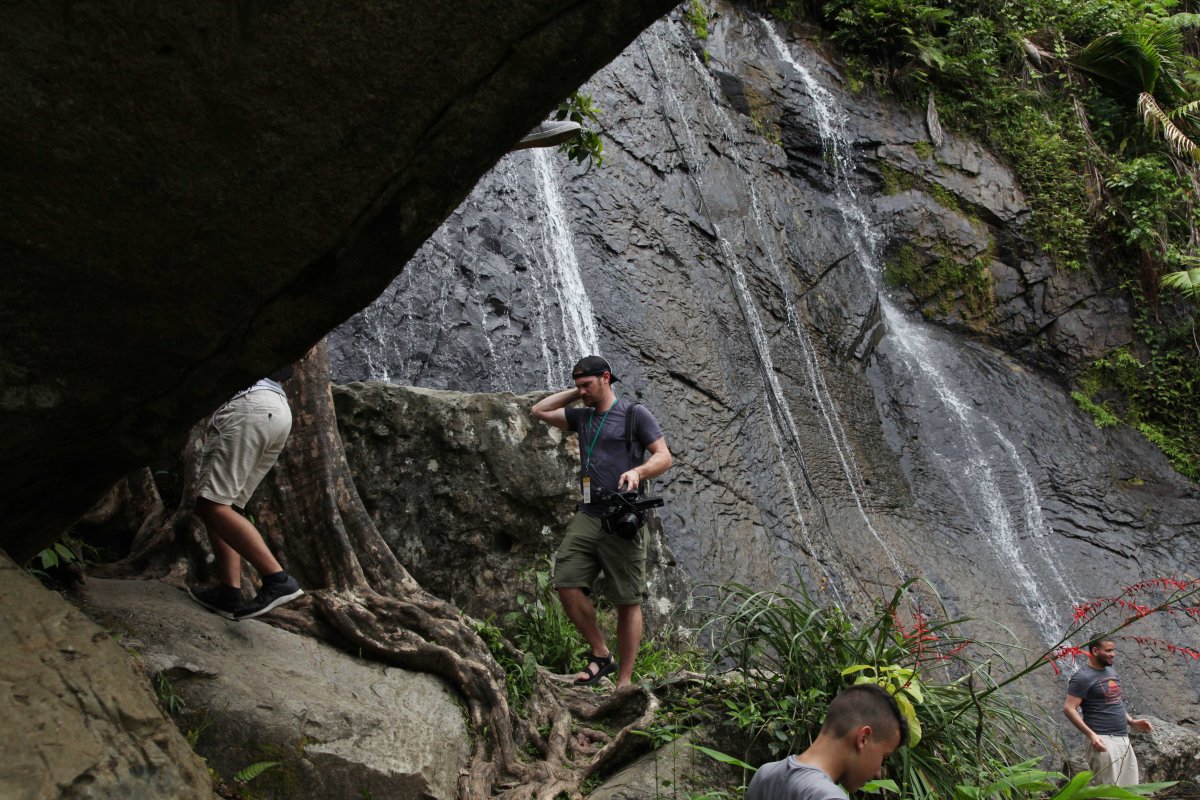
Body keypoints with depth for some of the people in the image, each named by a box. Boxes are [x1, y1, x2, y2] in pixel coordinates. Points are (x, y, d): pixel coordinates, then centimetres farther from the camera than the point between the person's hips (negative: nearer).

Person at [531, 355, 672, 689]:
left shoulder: (634, 413, 2)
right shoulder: (583, 416, 18)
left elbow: (664, 457, -3)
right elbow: (540, 410, 25)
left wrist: (638, 471, -23)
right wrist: (576, 394, 18)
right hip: (587, 515, 5)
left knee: (627, 602, -3)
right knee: (566, 585, -10)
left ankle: (624, 681, 3)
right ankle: (601, 654, 7)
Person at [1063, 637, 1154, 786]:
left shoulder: (1111, 672, 16)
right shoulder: (1083, 677, -11)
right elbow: (1069, 708, -16)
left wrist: (1132, 722, 12)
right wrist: (1091, 734, -25)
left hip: (1123, 739, 9)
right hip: (1103, 741, -9)